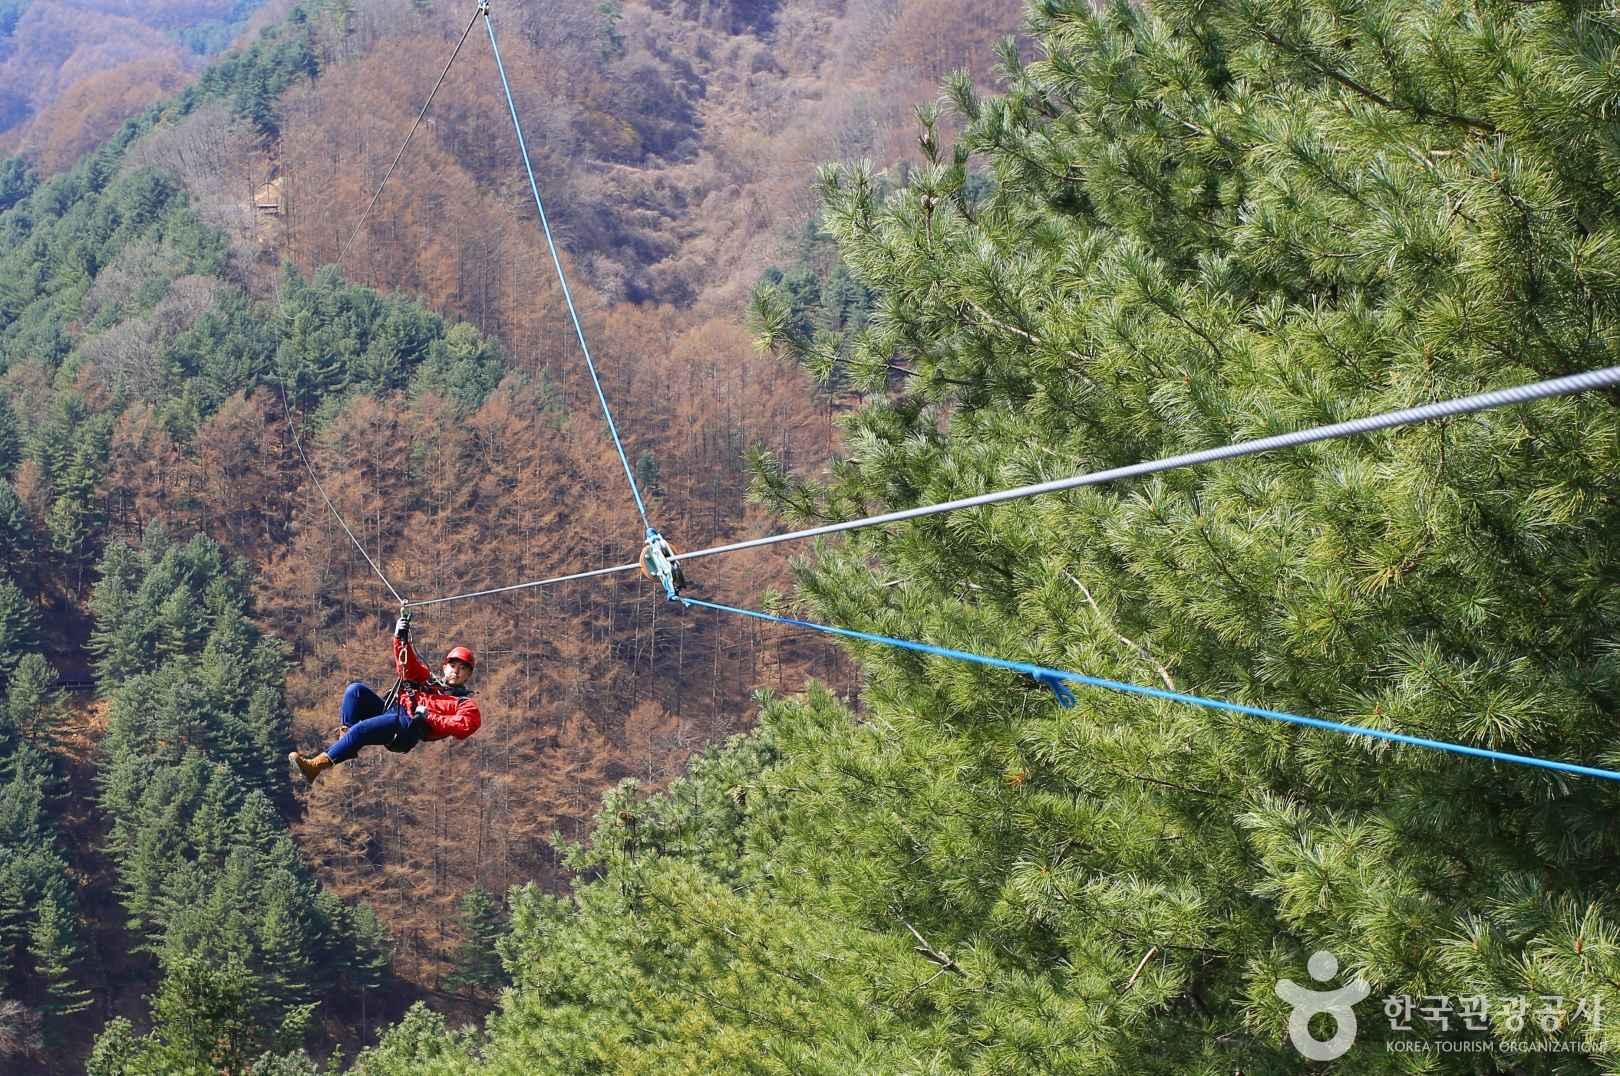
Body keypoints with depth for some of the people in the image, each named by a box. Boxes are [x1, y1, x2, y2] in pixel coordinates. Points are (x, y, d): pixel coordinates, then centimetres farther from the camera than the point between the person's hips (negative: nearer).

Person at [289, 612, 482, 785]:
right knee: (356, 690, -13)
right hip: (389, 710, 7)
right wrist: (401, 637, 5)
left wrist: (429, 717, -14)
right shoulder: (429, 681, 30)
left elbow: (466, 726, -10)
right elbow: (407, 664, 22)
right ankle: (347, 735, -20)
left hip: (408, 728, -7)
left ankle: (316, 766, -32)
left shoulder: (465, 702, 11)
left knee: (360, 729, -30)